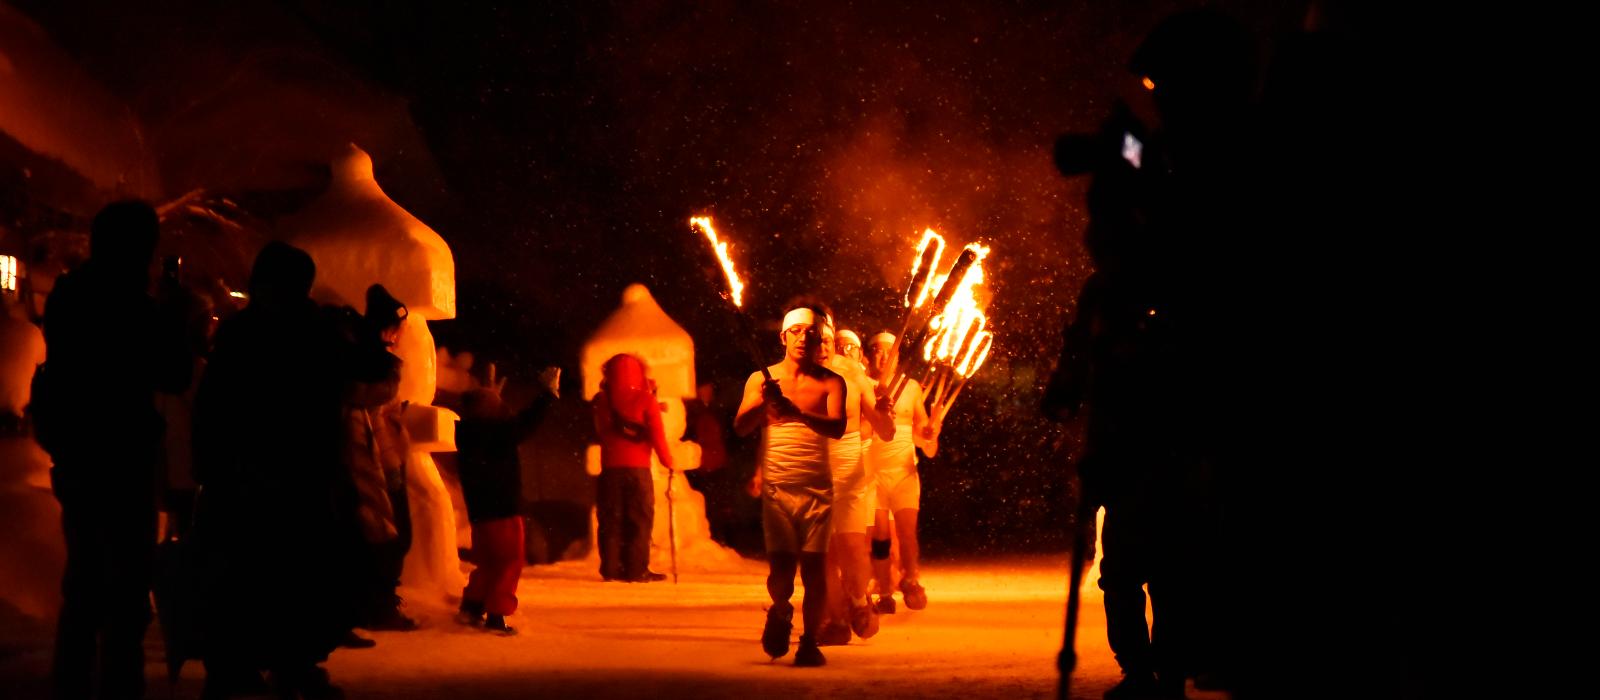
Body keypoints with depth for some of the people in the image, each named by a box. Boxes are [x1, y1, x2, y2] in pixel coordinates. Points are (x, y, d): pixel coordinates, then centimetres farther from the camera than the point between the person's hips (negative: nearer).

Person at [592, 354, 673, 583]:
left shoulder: (602, 400, 4)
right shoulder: (645, 399, -5)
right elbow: (656, 434, -7)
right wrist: (667, 460, 4)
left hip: (610, 467, 3)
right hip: (638, 468, -3)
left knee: (610, 520, 8)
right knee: (639, 519, 1)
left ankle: (610, 567, 8)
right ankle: (636, 569, -2)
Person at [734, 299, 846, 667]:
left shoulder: (831, 382, 5)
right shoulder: (761, 380, 9)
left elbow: (838, 427, -11)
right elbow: (741, 426, -2)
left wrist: (798, 413, -27)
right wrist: (763, 403, -22)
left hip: (818, 489, 0)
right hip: (777, 487, 0)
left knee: (814, 565, -3)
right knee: (781, 567, -9)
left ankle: (810, 641, 9)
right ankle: (781, 611, 20)